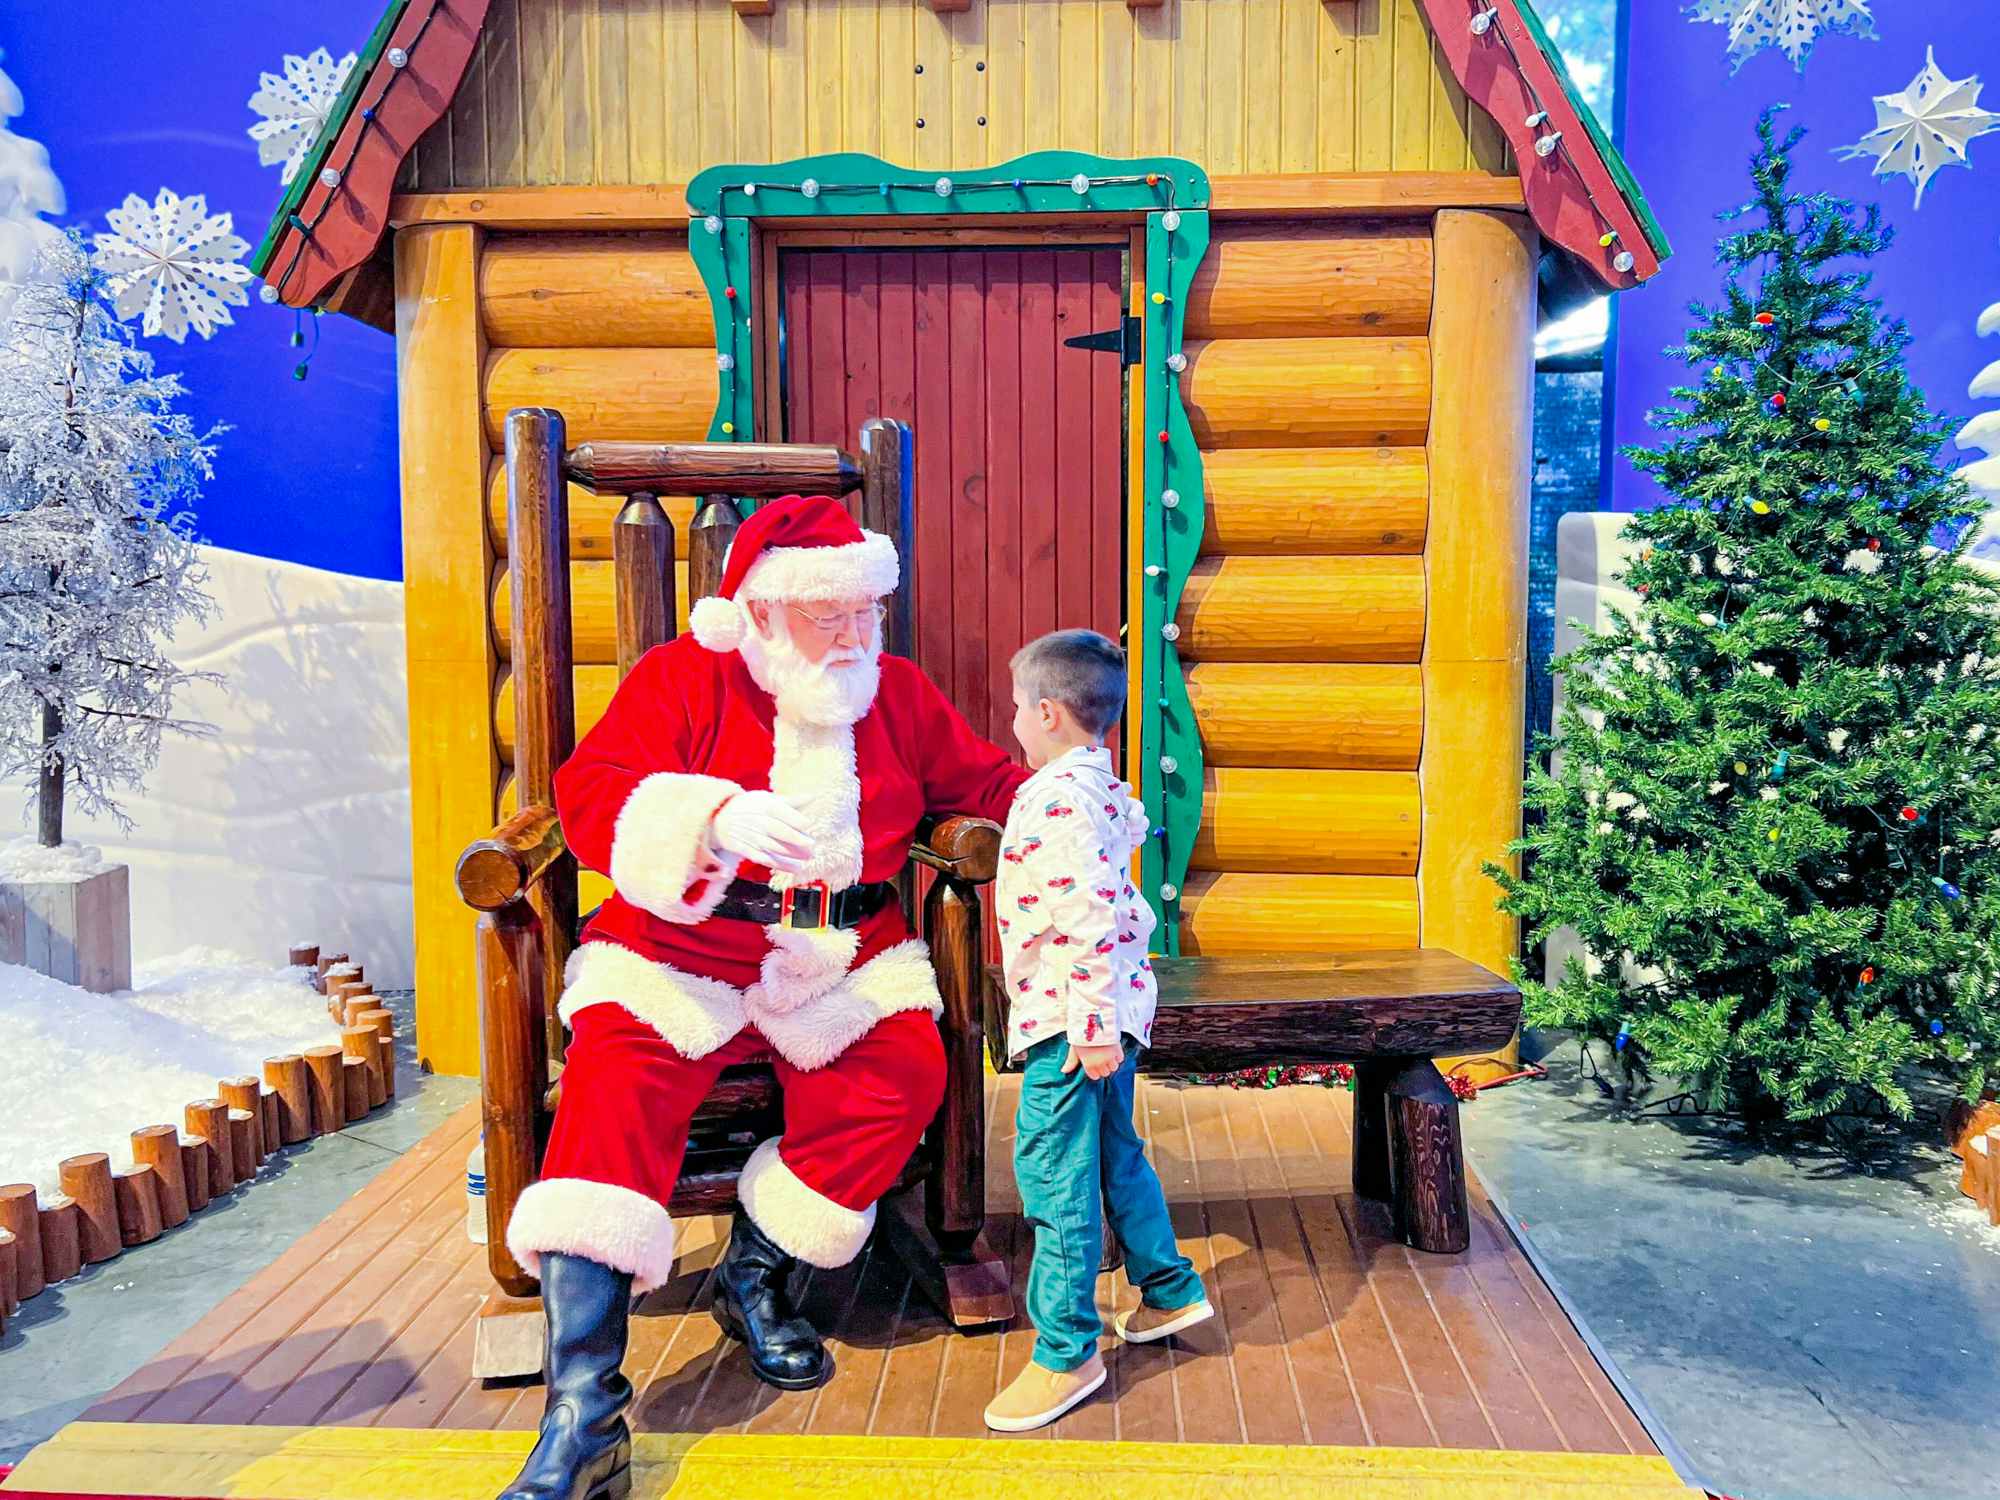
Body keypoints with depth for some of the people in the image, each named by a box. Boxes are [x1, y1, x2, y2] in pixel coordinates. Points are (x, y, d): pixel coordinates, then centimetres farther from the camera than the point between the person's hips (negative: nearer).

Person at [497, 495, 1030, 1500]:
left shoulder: (897, 693, 16)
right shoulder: (682, 679, 3)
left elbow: (989, 784, 25)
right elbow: (591, 794, -13)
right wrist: (720, 818, -31)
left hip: (843, 963, 3)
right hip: (677, 956, -2)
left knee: (908, 1067, -26)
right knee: (615, 1082, -29)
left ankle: (756, 1275, -3)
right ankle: (584, 1419, -28)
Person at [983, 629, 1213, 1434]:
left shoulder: (1055, 800, -21)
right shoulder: (1104, 787, 10)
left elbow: (1092, 917, -27)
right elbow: (1134, 825, 32)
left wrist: (1096, 1026, -26)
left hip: (1070, 1018, -10)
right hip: (1105, 1015, 11)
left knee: (1055, 1176, -3)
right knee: (1115, 1154, 23)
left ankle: (1066, 1353, 5)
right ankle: (1170, 1289, 37)